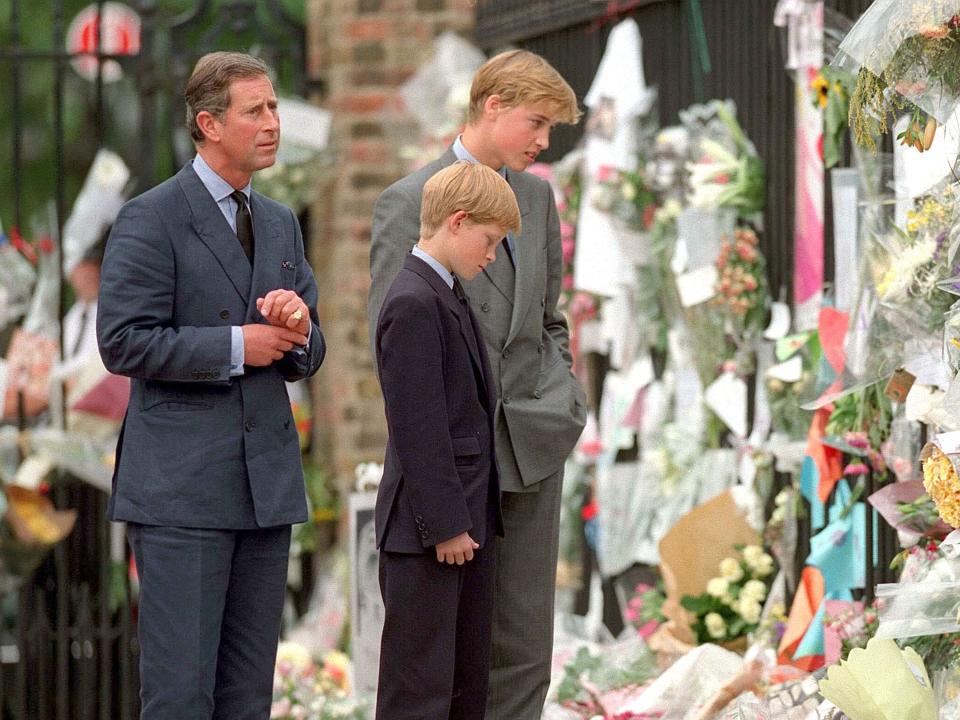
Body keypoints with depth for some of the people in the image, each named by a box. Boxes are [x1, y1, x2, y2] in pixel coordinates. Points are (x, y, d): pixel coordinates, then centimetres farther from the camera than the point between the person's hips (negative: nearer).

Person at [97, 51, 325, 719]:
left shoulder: (281, 224, 17)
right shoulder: (151, 219, -5)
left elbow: (308, 356, 20)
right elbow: (125, 343, -13)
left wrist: (298, 330, -4)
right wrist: (236, 346, -13)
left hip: (267, 482, 7)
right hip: (182, 486, -7)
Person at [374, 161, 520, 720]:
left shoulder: (450, 296, 14)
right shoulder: (414, 304, -17)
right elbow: (416, 428, -20)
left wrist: (470, 516, 17)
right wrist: (444, 524, -19)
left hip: (467, 518, 10)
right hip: (426, 528, -10)